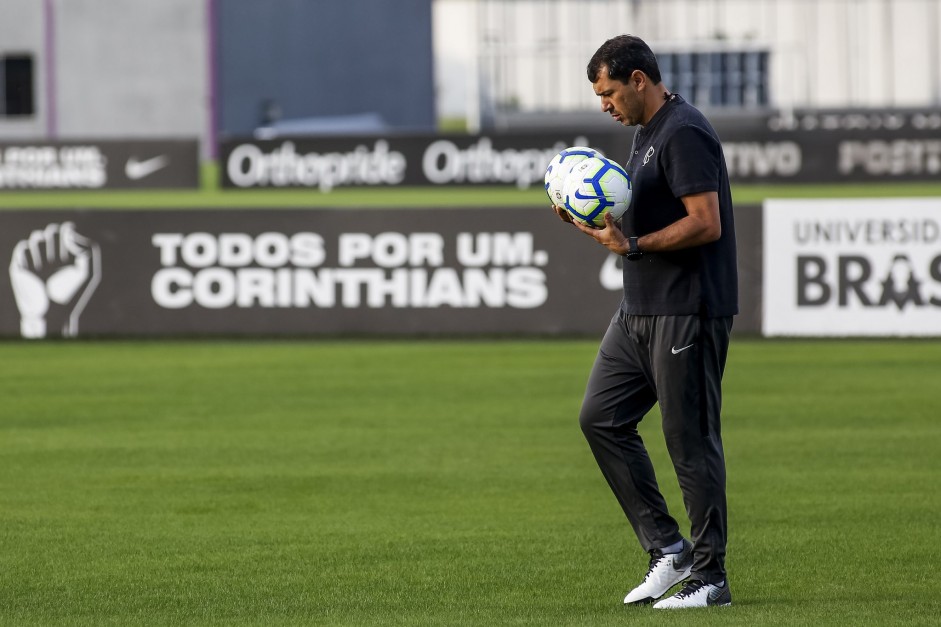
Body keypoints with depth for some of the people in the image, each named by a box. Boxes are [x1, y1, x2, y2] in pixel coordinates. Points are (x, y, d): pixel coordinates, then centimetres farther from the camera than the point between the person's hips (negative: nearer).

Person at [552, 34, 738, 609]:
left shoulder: (684, 134, -16)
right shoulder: (648, 134, 16)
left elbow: (706, 222, -23)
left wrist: (633, 246, -25)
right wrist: (590, 218, 8)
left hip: (688, 312, -11)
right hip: (641, 309, 11)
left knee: (691, 440, -5)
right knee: (601, 416, 7)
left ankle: (710, 578, 2)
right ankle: (667, 548, 11)